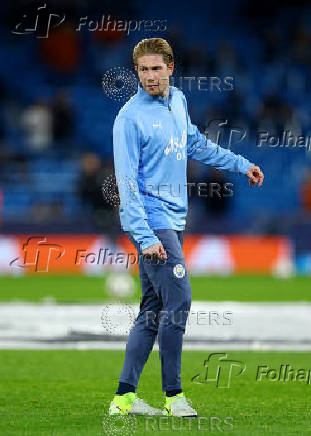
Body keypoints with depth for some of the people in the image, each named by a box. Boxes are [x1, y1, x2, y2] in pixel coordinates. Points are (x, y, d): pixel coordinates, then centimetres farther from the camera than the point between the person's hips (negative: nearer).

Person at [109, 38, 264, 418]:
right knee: (178, 301, -12)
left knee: (153, 309, 8)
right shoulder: (130, 117, -13)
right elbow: (127, 183, -16)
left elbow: (194, 143, 29)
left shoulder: (177, 101, 10)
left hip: (173, 221, 8)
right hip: (150, 221, -8)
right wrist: (145, 237, -22)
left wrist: (240, 164, 30)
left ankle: (125, 397, 12)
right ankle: (173, 394, -2)